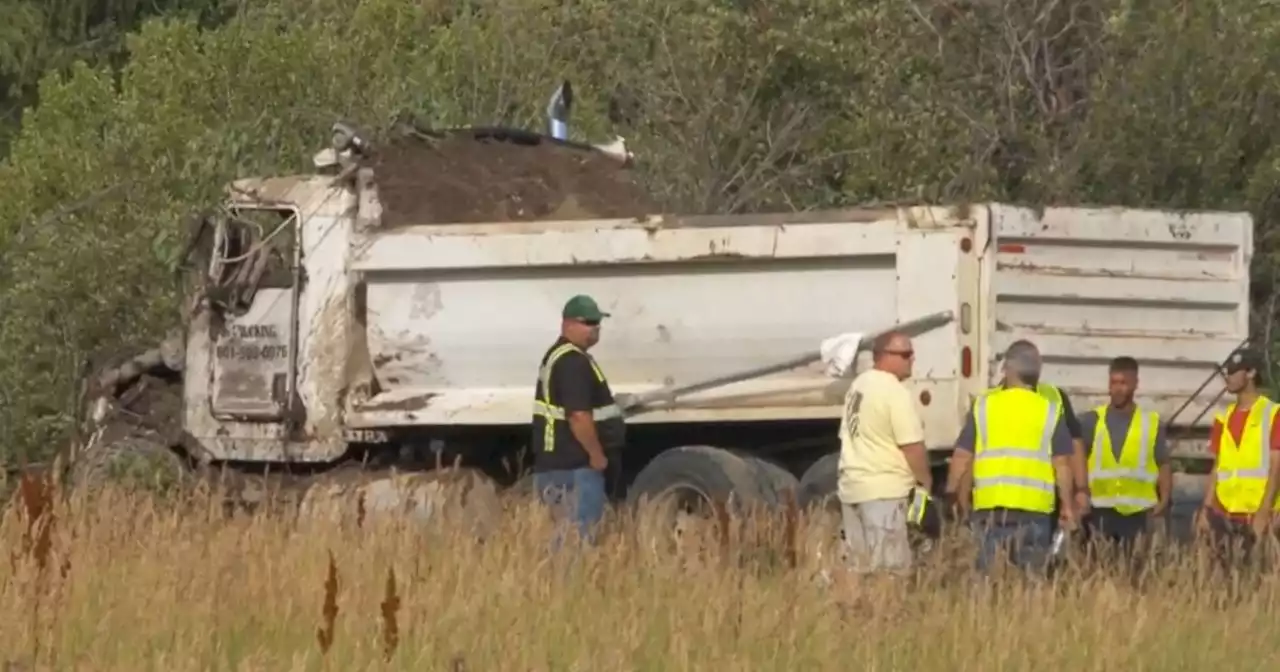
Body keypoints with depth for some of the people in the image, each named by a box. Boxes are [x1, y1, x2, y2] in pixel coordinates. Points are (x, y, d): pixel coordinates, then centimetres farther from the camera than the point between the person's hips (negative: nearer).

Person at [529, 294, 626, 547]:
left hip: (557, 462, 11)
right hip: (574, 466, -11)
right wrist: (597, 454, -15)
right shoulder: (573, 363, -17)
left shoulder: (558, 356, 18)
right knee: (579, 536, -10)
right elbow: (579, 416, -25)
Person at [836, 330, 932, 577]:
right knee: (890, 569, -9)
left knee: (860, 568, 11)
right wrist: (925, 481, -1)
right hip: (884, 490, -9)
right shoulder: (895, 392, -14)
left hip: (851, 486, 9)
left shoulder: (857, 386, 15)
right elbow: (912, 445, -15)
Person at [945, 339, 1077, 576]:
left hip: (989, 506, 1)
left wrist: (954, 497, 14)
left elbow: (961, 459, 3)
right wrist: (1067, 507, 9)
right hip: (1034, 509, -1)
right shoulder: (1050, 412, 2)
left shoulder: (983, 407, 4)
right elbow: (1062, 464, 1)